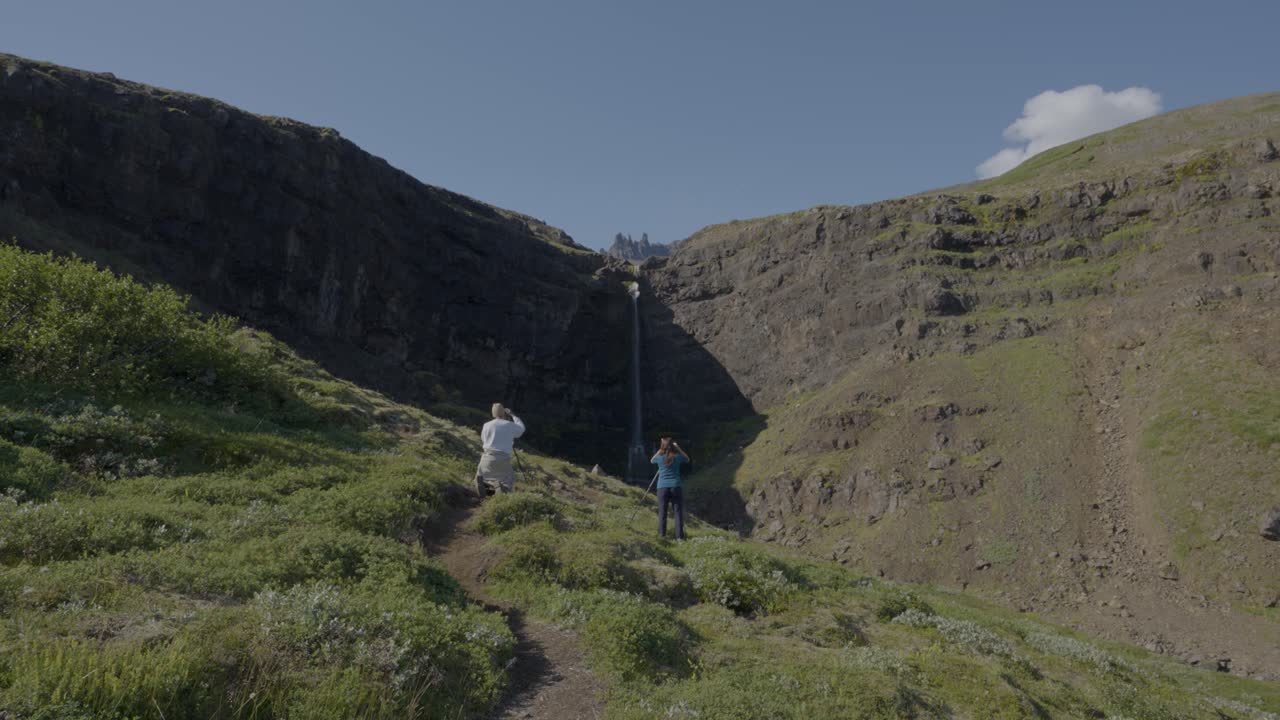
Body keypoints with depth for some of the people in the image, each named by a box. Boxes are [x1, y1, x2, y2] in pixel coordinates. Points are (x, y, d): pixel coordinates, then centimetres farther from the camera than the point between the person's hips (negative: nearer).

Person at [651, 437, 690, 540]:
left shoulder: (659, 457, 0)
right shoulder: (677, 457, 0)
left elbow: (652, 460, 23)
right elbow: (687, 459, 22)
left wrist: (660, 450, 16)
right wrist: (678, 448, 16)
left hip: (663, 487, 0)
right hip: (676, 486, 0)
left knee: (662, 511, 8)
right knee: (678, 511, 0)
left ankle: (662, 534, 6)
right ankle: (679, 536, -5)